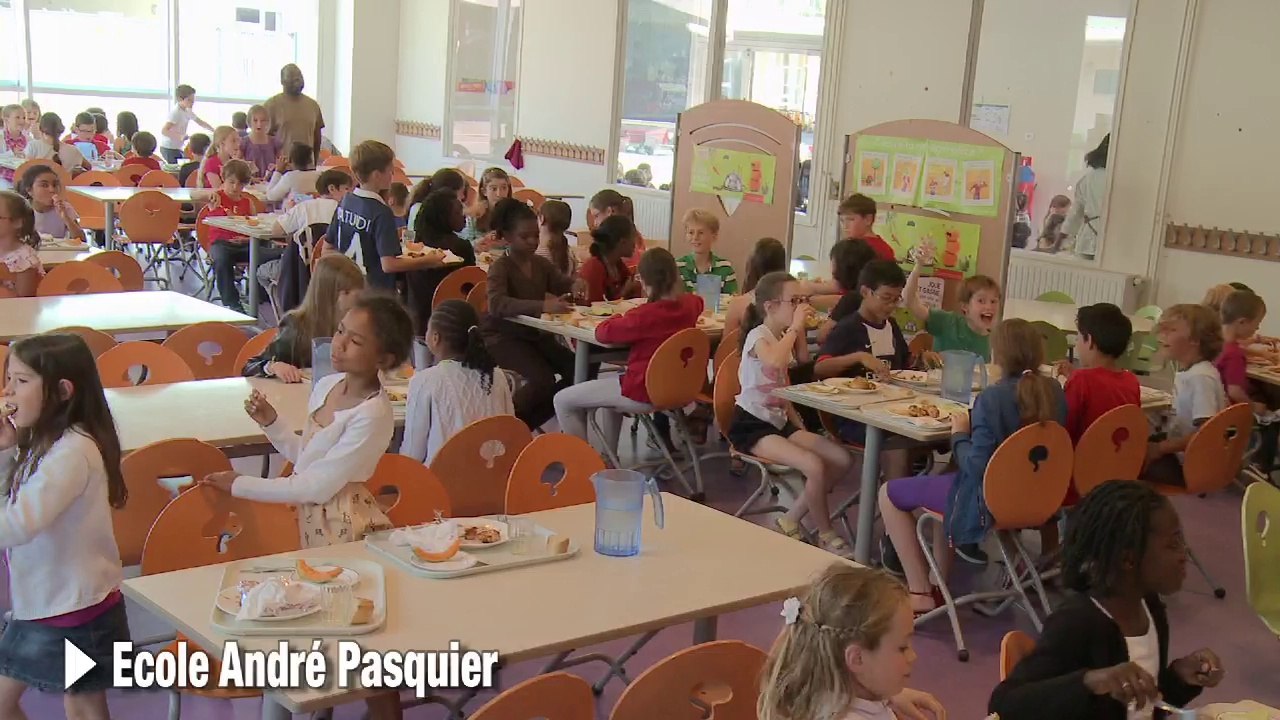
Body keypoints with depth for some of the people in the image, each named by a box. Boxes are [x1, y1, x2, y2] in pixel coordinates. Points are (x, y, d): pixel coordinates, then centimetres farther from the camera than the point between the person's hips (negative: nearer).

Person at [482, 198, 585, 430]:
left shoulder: (542, 264, 5)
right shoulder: (500, 267, -16)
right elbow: (497, 304, -34)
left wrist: (576, 285, -14)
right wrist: (543, 306, -47)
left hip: (535, 334, 7)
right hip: (502, 336, -7)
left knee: (577, 371, -12)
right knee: (543, 379, -29)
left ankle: (525, 426, 2)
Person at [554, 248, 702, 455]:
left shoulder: (645, 315, -27)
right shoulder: (691, 303, -4)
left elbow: (602, 333, -17)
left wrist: (620, 318, 3)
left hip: (643, 393, -9)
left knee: (563, 401, 2)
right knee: (612, 385, 38)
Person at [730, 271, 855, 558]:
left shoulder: (783, 337, 12)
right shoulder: (758, 336, -15)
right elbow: (774, 361, -38)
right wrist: (795, 327, -27)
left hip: (780, 421, 9)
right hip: (751, 426, -9)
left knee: (841, 460, -4)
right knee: (815, 467, -26)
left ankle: (792, 520, 4)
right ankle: (826, 536, -4)